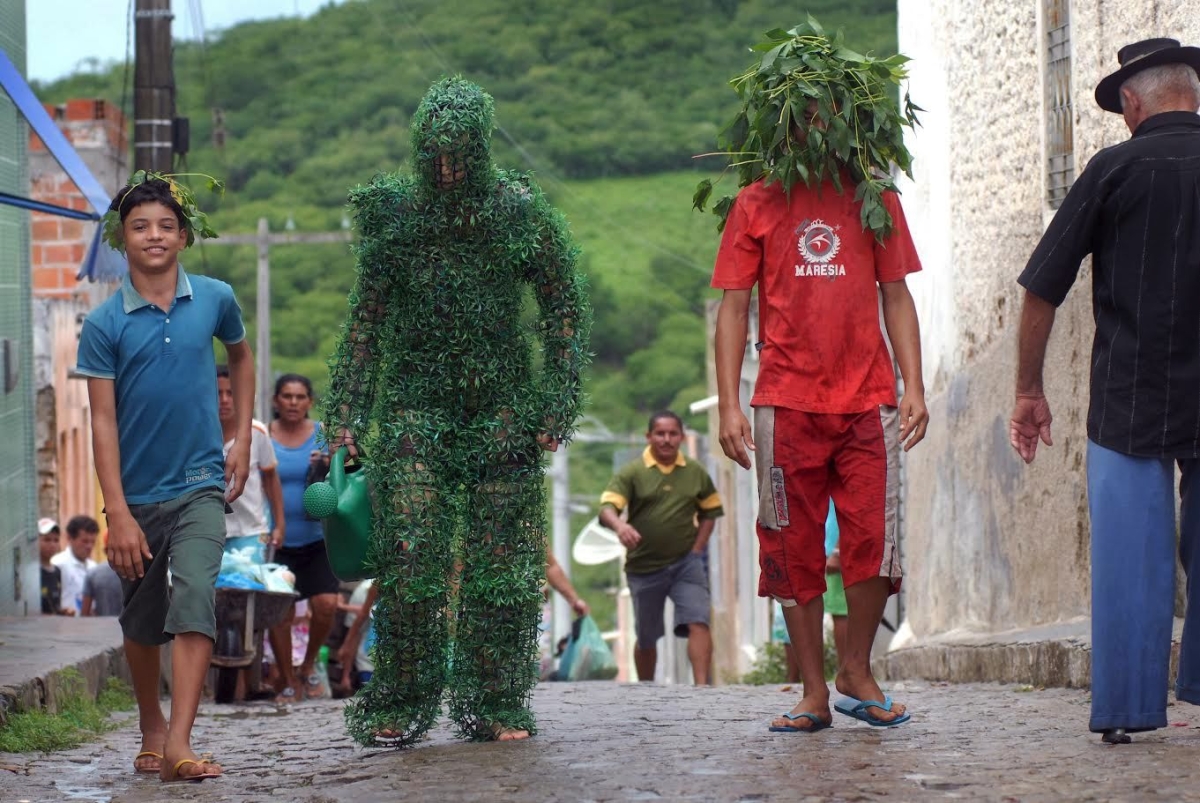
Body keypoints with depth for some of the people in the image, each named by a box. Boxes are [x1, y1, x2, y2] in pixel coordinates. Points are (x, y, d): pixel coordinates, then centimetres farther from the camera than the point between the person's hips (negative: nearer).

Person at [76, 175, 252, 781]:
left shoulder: (214, 299, 0)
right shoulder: (104, 324, -7)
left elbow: (241, 356, 22)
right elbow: (102, 421, -9)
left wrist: (242, 439, 14)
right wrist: (118, 515, -15)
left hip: (200, 485, 0)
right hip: (136, 494, 0)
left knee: (195, 601, -18)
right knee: (141, 622, 12)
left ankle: (178, 743, -24)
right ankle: (150, 726, 35)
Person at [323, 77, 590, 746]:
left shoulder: (521, 214, -1)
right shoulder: (395, 216, 2)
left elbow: (566, 307, 4)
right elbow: (366, 319, 7)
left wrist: (555, 406, -3)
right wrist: (347, 414, 1)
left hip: (502, 408, 0)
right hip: (416, 405, 0)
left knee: (500, 557, 0)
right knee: (409, 553, -8)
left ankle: (495, 704, 9)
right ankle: (401, 705, 1)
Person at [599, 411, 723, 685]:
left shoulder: (696, 473, 5)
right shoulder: (632, 473, -3)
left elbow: (710, 511, 16)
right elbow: (607, 508, -16)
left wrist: (697, 548, 3)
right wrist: (619, 525, -39)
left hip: (686, 563, 1)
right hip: (644, 567, -1)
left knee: (698, 623, -18)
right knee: (646, 638, 11)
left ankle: (702, 685, -23)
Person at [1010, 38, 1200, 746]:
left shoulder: (1116, 169, -3)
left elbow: (1043, 289, -1)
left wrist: (1029, 389, 7)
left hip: (1129, 400, -2)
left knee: (1131, 554, 1)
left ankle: (1129, 706, 1)